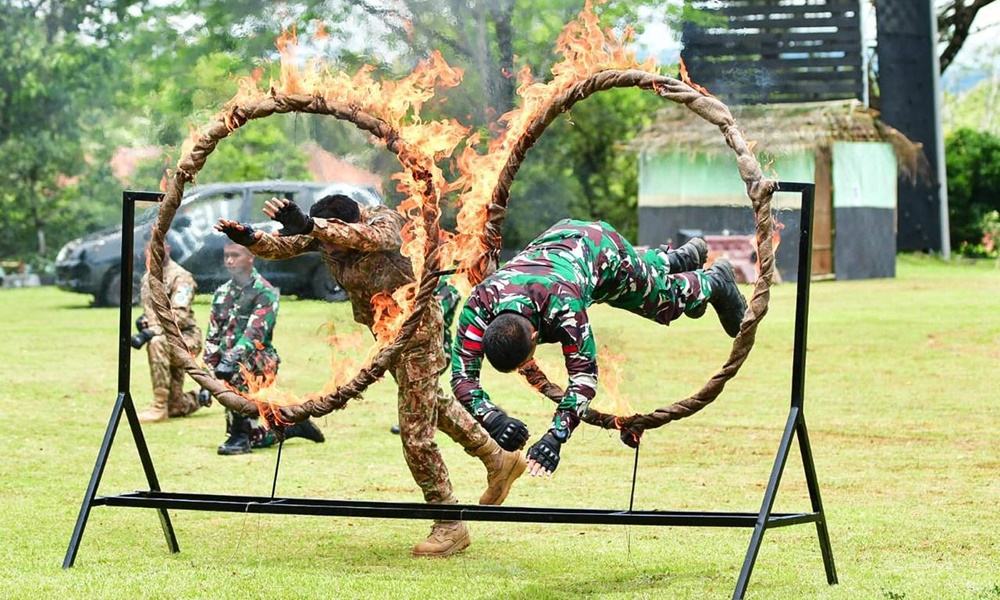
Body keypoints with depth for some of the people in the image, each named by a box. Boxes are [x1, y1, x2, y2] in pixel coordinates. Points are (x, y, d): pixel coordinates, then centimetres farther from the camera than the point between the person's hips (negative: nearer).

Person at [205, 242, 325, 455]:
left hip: (257, 364, -6)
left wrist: (231, 359, -35)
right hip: (233, 367, 6)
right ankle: (296, 425, 30)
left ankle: (240, 436, -25)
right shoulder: (222, 293, 11)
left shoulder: (264, 292, -8)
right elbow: (213, 338, 12)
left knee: (235, 374, -40)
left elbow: (255, 333, -22)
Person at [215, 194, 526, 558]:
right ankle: (499, 460, 44)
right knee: (432, 404, 25)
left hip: (417, 326, -8)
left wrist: (308, 225, -66)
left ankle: (450, 527, 3)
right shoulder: (323, 232, -10)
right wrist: (249, 238, -39)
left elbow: (366, 237, -52)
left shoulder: (386, 221, -30)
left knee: (415, 432, -9)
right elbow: (279, 247, -16)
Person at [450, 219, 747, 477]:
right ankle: (684, 257, 65)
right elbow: (462, 376, -41)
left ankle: (716, 280, 54)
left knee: (666, 298, 24)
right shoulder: (478, 305, -41)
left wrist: (556, 435, -59)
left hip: (601, 247, -4)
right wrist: (492, 418, -59)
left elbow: (584, 371, -47)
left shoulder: (561, 304, -50)